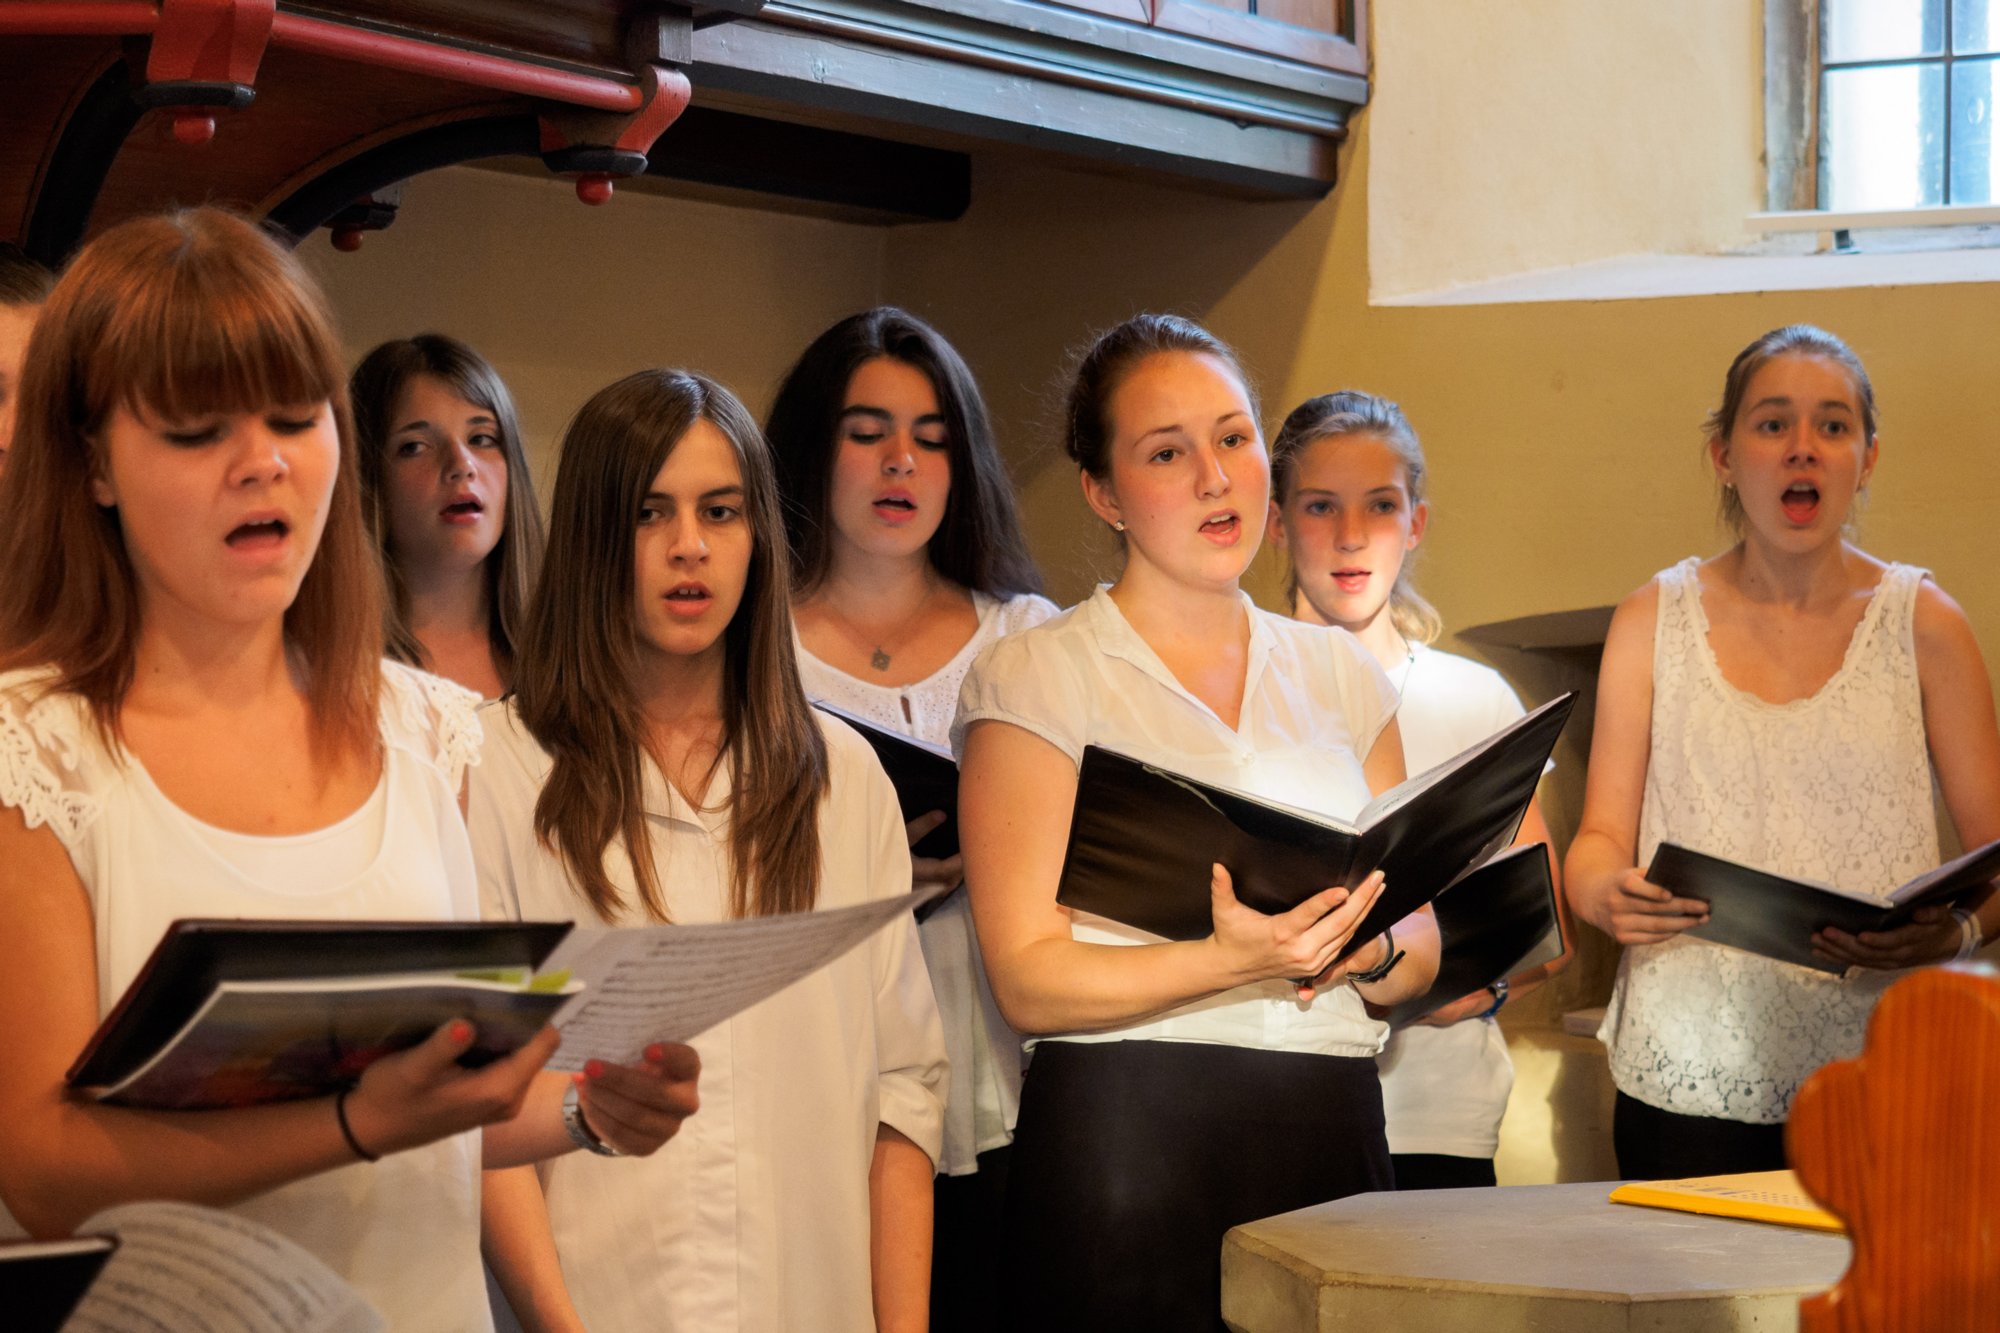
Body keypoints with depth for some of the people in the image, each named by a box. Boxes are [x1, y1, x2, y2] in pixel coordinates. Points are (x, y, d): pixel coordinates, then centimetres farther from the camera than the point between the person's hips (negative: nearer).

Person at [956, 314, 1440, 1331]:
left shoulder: (1338, 674, 13)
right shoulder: (1034, 677, -1)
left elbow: (1419, 948, 16)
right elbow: (1029, 980, -8)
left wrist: (1366, 953, -7)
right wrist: (1234, 961, -21)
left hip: (1333, 1133, 4)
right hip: (1125, 1131, -4)